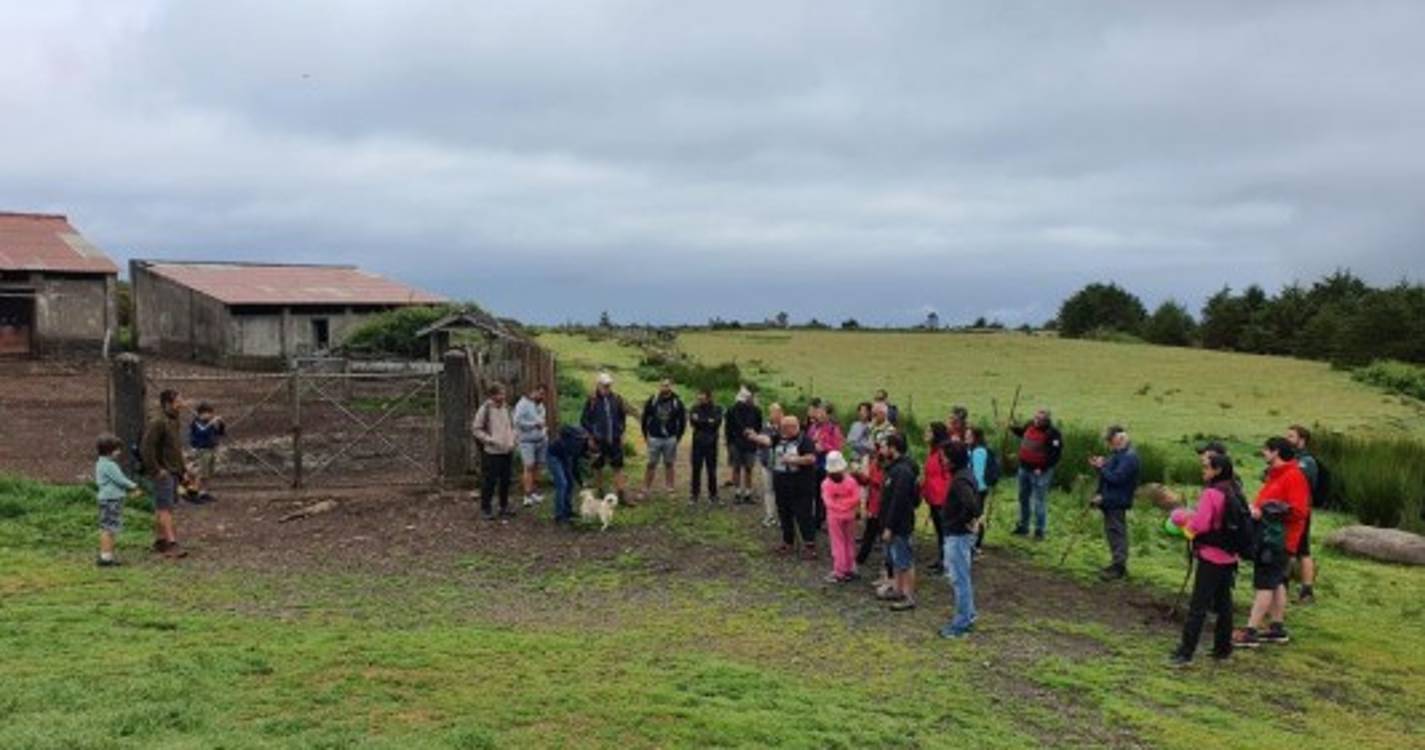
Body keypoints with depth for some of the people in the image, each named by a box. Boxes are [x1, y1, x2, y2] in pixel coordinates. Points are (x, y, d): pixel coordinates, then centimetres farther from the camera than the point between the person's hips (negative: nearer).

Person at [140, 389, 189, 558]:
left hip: (173, 472, 9)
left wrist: (182, 469, 19)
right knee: (165, 508, -11)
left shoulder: (174, 421, 14)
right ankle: (171, 544, -14)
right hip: (163, 473, -9)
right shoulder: (157, 423, -16)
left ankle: (159, 541, 22)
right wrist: (156, 470, -20)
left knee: (162, 508, 15)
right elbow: (146, 448, -21)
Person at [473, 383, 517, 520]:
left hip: (507, 451, 6)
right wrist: (491, 440, -16)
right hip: (491, 452, -6)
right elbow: (476, 429, -8)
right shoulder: (484, 409, -9)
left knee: (506, 480, 12)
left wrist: (512, 441, 5)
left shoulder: (506, 408, 9)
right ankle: (486, 509, 9)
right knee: (489, 481, -3)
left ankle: (504, 506, 26)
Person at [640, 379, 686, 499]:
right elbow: (644, 418, 6)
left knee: (669, 464, 7)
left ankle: (670, 489, 15)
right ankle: (645, 490, 9)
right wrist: (646, 436, 6)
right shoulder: (652, 400, -2)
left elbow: (682, 421, 5)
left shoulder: (677, 402, -2)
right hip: (654, 438, 0)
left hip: (670, 439, 0)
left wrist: (678, 437, 3)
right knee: (651, 464, 3)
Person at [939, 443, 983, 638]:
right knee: (960, 577, 21)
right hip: (956, 534, 10)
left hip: (958, 535, -10)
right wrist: (975, 519, 13)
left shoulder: (960, 480, -23)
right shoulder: (966, 475, 9)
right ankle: (968, 614, 31)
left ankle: (962, 624, 9)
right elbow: (977, 501, 22)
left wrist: (967, 521, -22)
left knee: (959, 579, -1)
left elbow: (971, 504, -38)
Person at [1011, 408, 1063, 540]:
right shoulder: (1030, 425, 1)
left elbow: (1056, 455, -21)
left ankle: (1039, 530, 9)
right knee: (1023, 498, 18)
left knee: (1039, 501, -1)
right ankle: (1023, 526, 32)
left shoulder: (1052, 434, -19)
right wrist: (1012, 428, 5)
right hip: (1024, 468, 8)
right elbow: (1022, 433, 24)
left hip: (1040, 472, -7)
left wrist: (1042, 468, -23)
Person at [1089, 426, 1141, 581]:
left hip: (1117, 502, -11)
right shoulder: (1118, 454, 17)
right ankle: (1117, 564, 23)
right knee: (1113, 532, 15)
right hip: (1110, 500, 11)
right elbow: (1109, 474, 21)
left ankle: (1119, 566, -5)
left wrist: (1101, 467, -15)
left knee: (1116, 532, -8)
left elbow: (1116, 478, -24)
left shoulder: (1129, 457, -17)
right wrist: (1099, 466, 4)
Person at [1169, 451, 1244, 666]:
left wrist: (1183, 518, -4)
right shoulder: (1235, 493, 7)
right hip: (1229, 556, 8)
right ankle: (1223, 648, 23)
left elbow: (1199, 525, -22)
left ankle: (1186, 652, -3)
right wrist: (1192, 517, 10)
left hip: (1211, 556, -8)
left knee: (1198, 606, -5)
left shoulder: (1211, 494, -18)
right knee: (1223, 603, 16)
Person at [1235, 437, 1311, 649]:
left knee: (1264, 583, -9)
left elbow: (1298, 511, -20)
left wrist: (1265, 512, -23)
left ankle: (1251, 632, -10)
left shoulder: (1293, 476, -14)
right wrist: (1257, 509, 3)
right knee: (1276, 582, 16)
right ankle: (1278, 628, 25)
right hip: (1269, 536, 10)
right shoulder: (1275, 474, 15)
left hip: (1278, 539, -10)